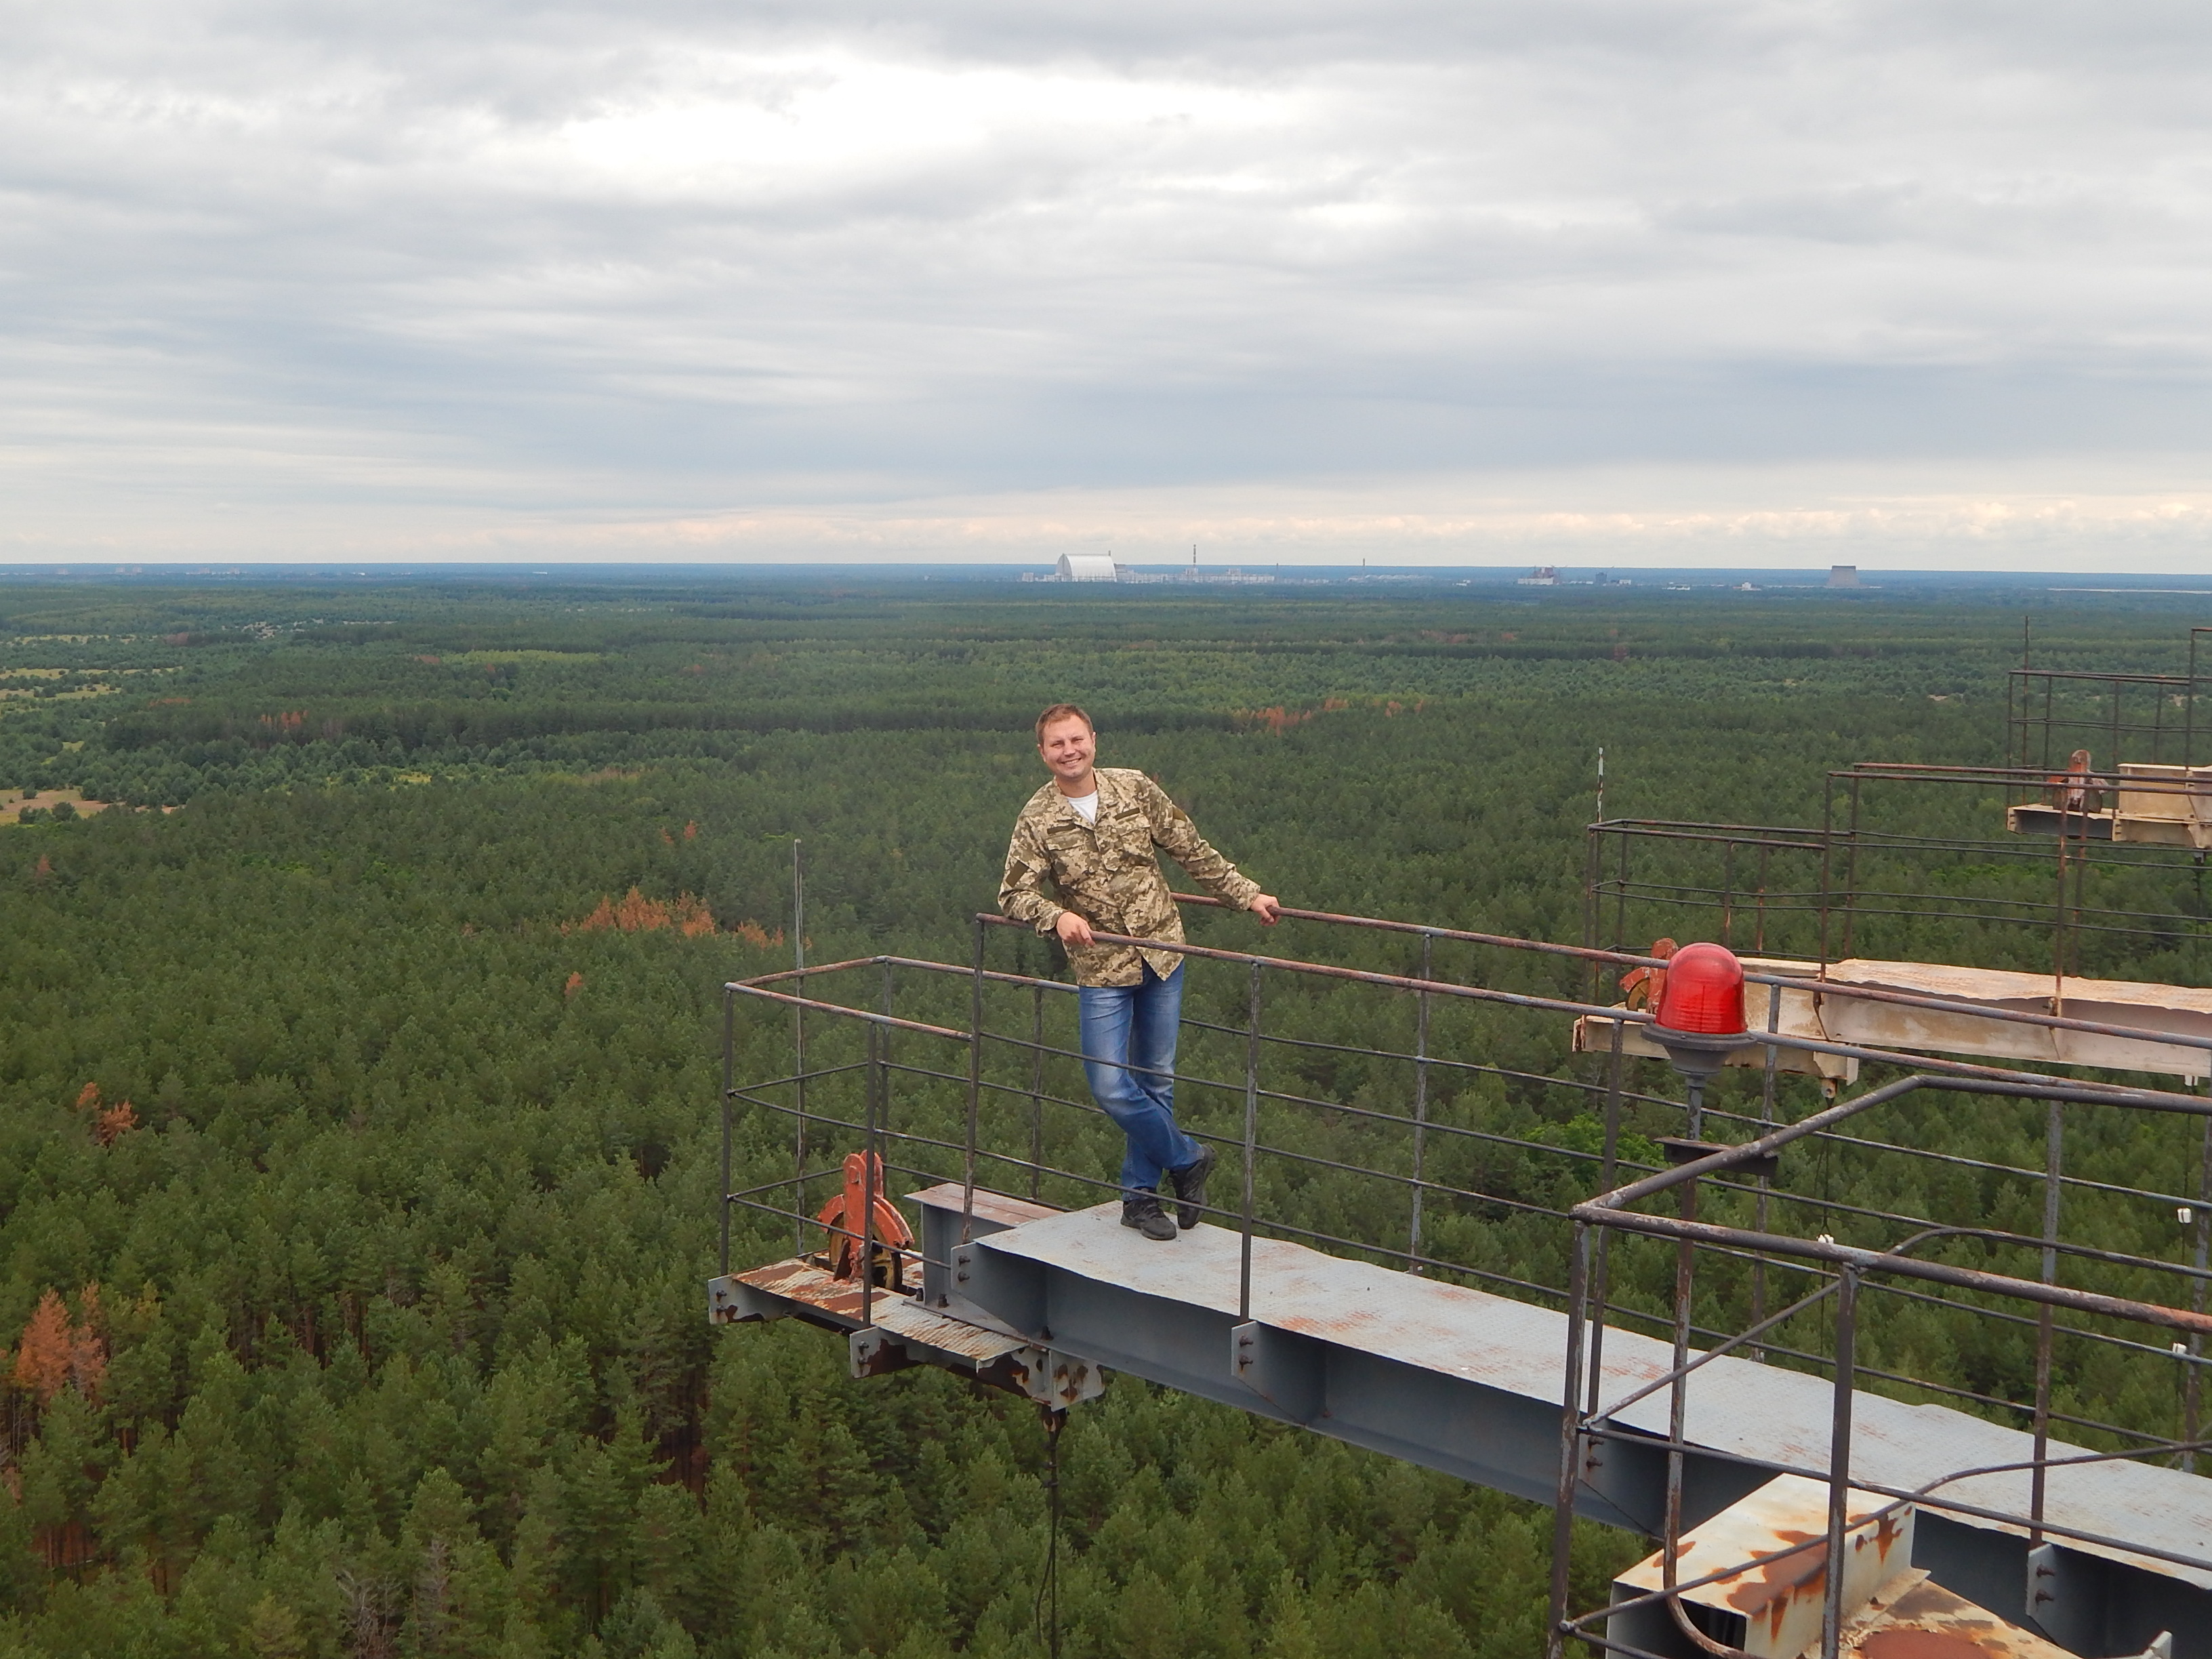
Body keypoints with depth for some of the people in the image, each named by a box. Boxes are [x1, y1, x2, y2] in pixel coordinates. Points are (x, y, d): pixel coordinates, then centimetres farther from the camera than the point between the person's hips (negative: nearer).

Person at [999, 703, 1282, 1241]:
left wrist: (1247, 894, 11)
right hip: (1102, 968, -2)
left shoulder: (1136, 790, -1)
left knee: (1157, 1080, 8)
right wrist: (1058, 917, -30)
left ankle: (1140, 1194, 23)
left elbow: (1193, 851, 9)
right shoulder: (1037, 820, -6)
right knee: (1111, 1088, -9)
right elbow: (1014, 895, -10)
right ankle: (1187, 1159, 14)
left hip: (1161, 954, 2)